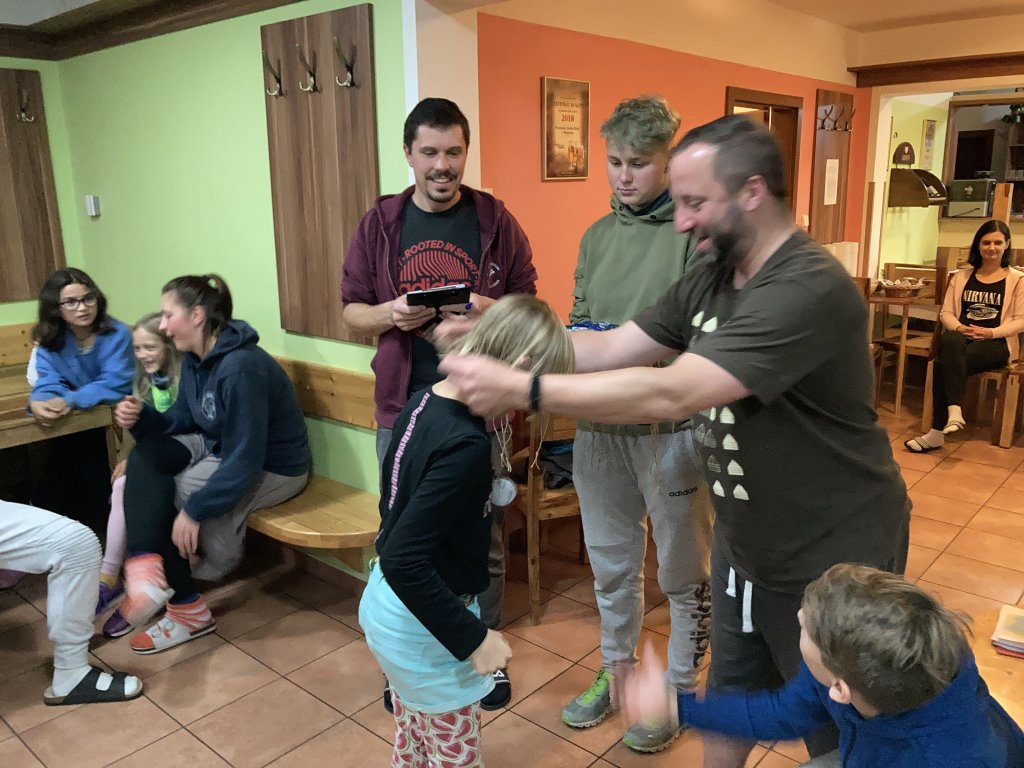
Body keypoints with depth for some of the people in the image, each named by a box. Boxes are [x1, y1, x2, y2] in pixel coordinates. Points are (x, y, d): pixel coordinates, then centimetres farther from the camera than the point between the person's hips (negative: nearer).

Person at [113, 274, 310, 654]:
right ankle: (146, 566, -20)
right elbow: (183, 419, 6)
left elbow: (245, 461, -30)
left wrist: (195, 510, -27)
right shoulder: (194, 358, 0)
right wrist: (142, 417, -14)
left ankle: (189, 611, 4)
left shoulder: (241, 369, -29)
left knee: (161, 500, -13)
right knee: (145, 454, -12)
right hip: (219, 449, 9)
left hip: (272, 468, -9)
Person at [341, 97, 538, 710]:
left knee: (484, 536, 10)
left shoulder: (495, 220, -1)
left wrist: (491, 310, -19)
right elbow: (353, 310, 7)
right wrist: (390, 313, -14)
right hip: (404, 404, 1)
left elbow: (528, 303, 3)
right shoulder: (381, 223, 4)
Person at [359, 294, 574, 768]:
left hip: (384, 604, 8)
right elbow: (404, 560, -31)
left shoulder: (423, 402, -4)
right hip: (423, 626, -8)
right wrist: (472, 638, -24)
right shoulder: (466, 445, -29)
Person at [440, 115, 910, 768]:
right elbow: (613, 347, -1)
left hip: (831, 563, -7)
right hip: (742, 546, 8)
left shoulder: (808, 290, -30)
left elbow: (670, 394, -37)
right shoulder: (711, 277, -1)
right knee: (728, 701, 24)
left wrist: (521, 390, -35)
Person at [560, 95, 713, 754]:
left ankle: (681, 690, 34)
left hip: (672, 427, -5)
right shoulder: (598, 235, 9)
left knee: (683, 569, 13)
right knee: (611, 563, 20)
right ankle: (616, 671, 42)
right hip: (601, 425, 6)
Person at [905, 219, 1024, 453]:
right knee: (949, 342, -38)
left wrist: (991, 332, -15)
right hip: (960, 338, 3)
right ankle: (954, 411, -41)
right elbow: (946, 312, 11)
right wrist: (959, 328, -10)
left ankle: (937, 432, -33)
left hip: (996, 344, -3)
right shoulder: (961, 276, 17)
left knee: (945, 364, -34)